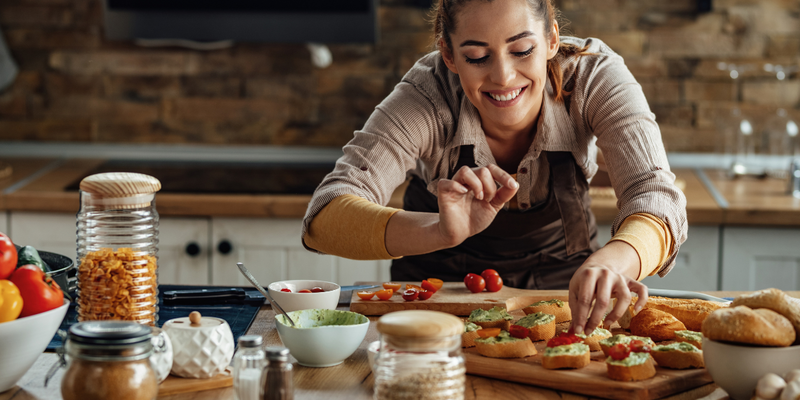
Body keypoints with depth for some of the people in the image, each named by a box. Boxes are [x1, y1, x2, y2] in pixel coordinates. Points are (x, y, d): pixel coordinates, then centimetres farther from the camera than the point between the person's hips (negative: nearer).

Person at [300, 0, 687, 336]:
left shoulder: (595, 74, -24)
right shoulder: (427, 94, -28)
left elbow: (655, 196, -34)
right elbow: (325, 217, -37)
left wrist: (611, 261, -58)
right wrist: (441, 232, -56)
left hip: (558, 282, 0)